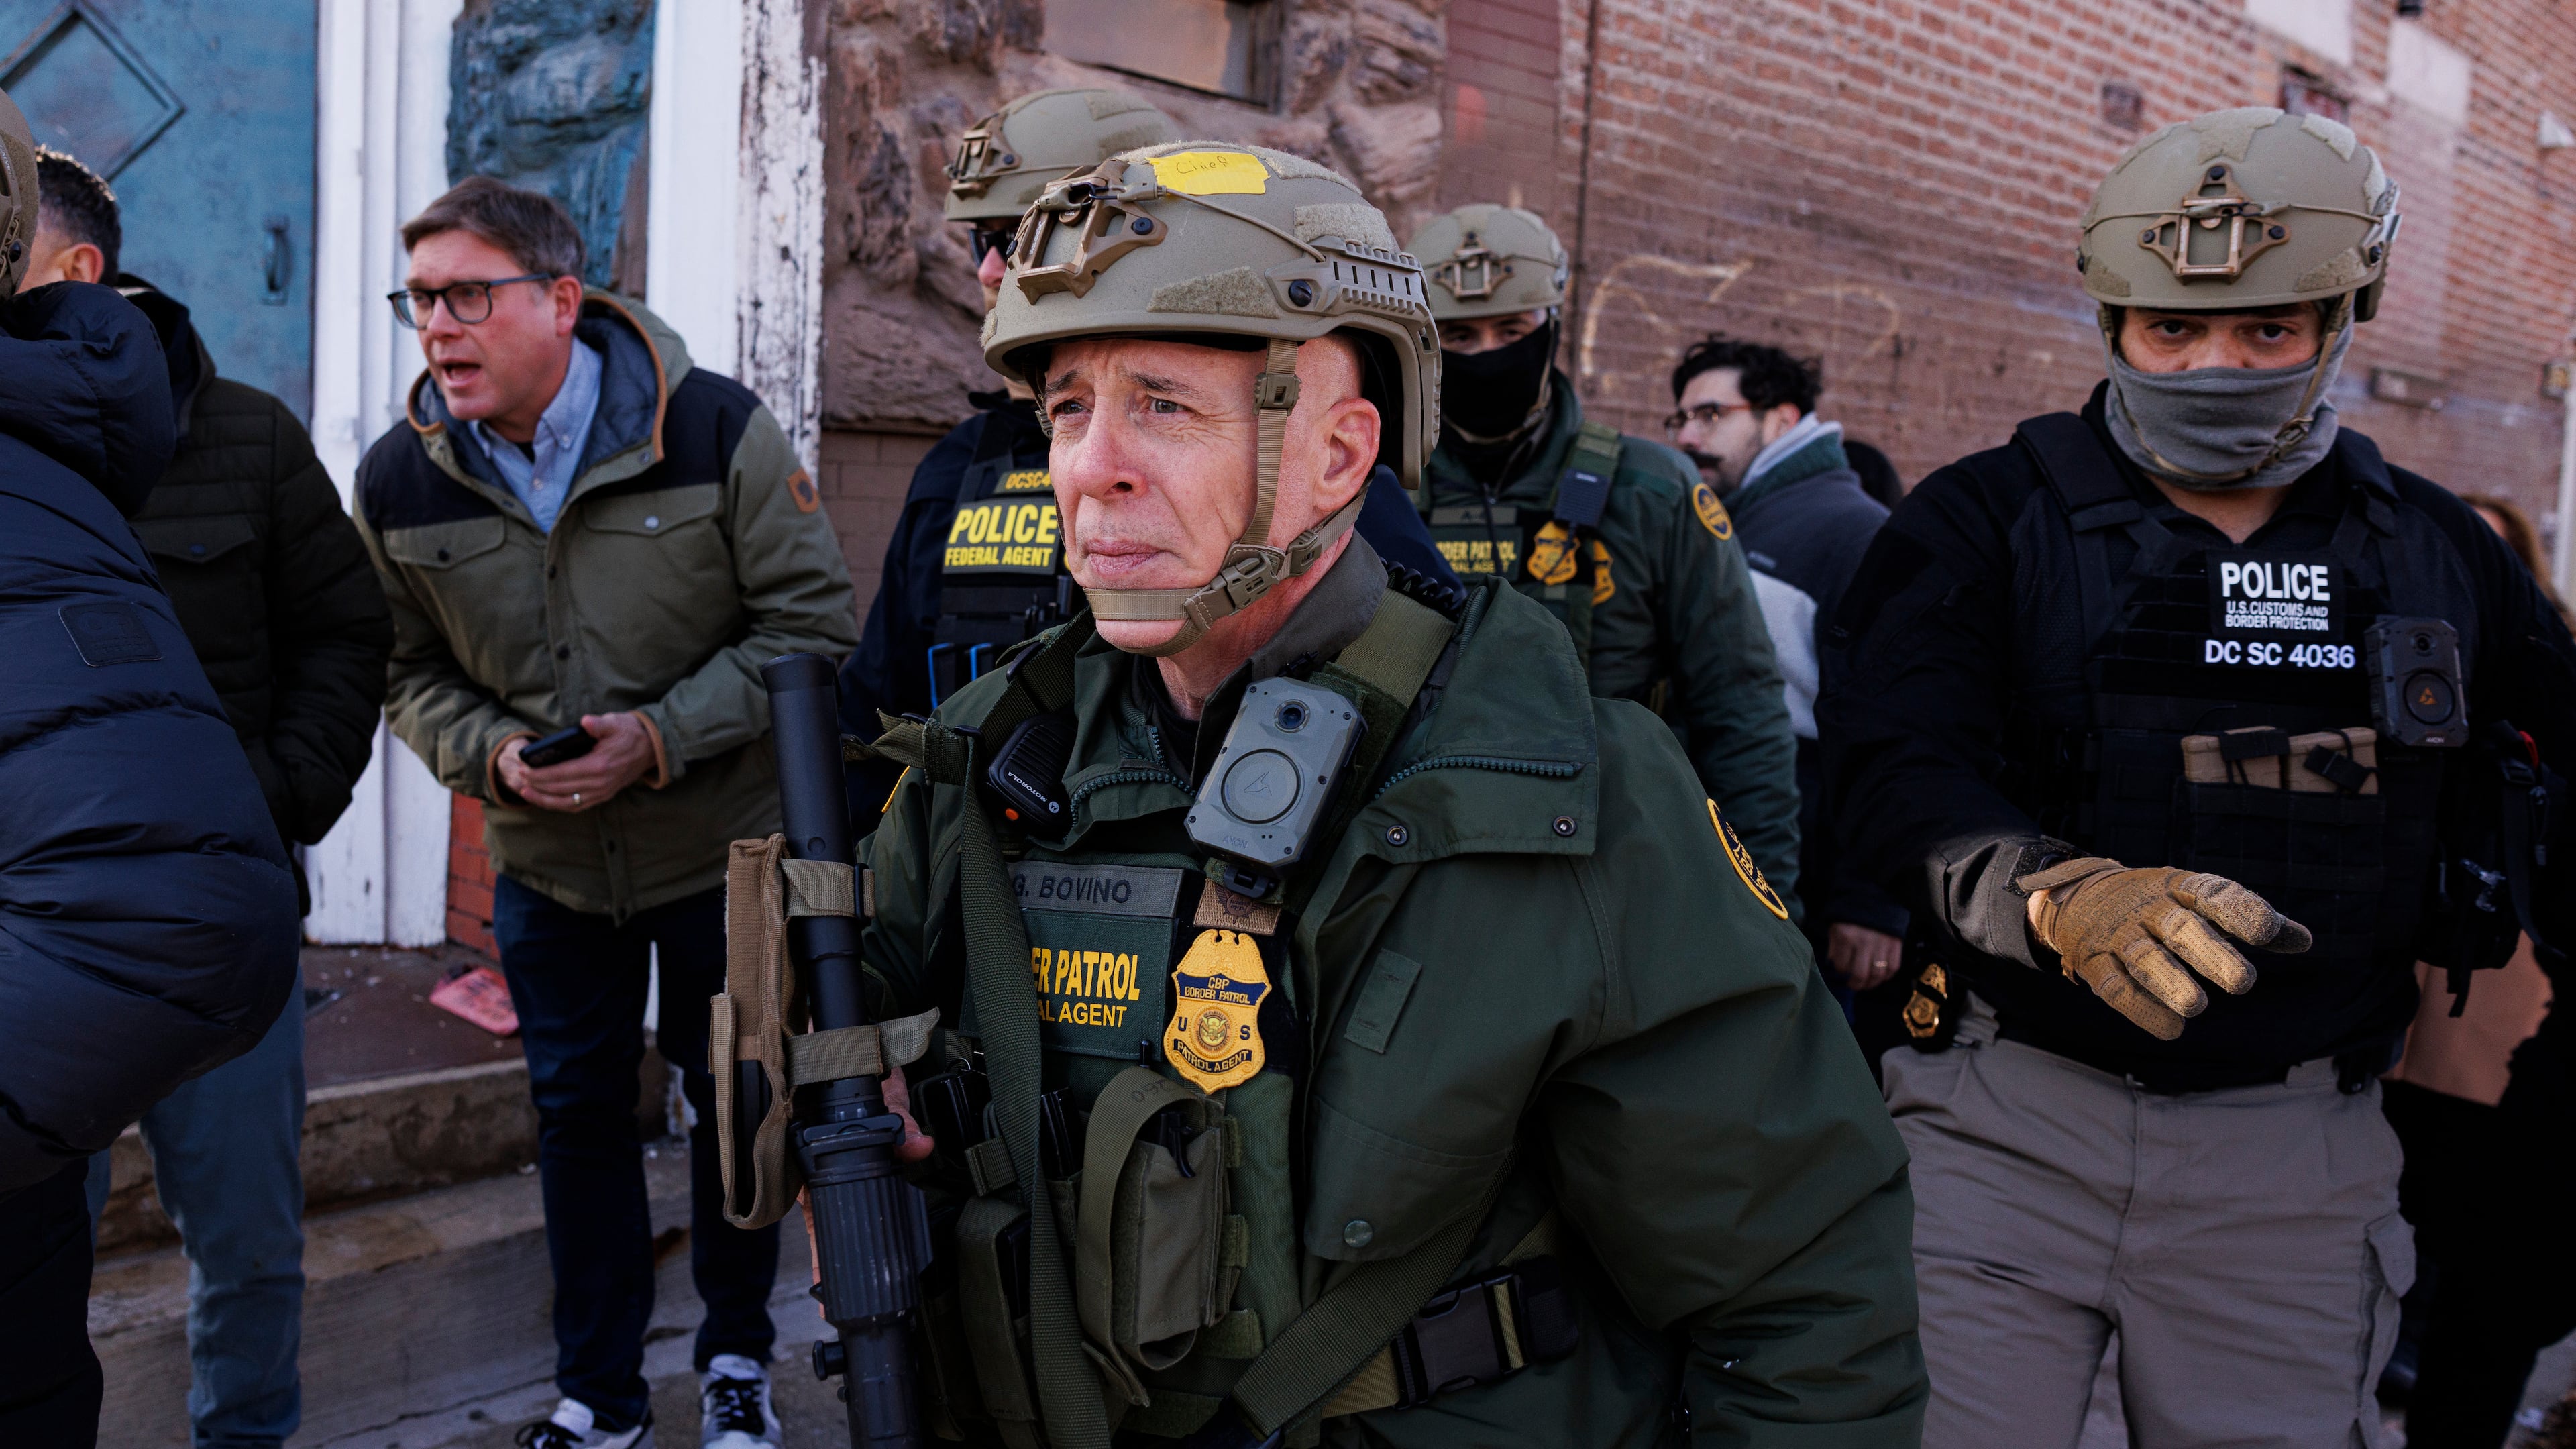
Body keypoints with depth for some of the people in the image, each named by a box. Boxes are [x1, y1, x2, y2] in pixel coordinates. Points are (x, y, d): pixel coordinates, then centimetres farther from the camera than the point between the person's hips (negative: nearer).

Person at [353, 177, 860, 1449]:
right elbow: (411, 674, 5)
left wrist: (662, 736, -22)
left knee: (731, 1099, 11)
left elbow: (814, 623, -12)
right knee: (577, 1112, 13)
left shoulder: (713, 431, -17)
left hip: (722, 850, -2)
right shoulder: (399, 481, -7)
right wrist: (491, 755, -15)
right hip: (545, 865, 3)